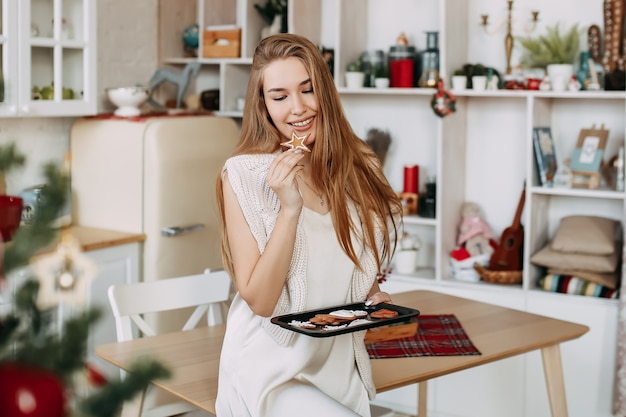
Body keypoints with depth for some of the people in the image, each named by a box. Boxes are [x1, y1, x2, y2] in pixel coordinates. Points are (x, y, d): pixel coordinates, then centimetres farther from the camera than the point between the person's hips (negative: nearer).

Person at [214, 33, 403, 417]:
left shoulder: (360, 169, 3)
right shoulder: (243, 175, -10)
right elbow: (259, 301, -13)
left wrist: (374, 299, -2)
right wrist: (289, 208, -22)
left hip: (341, 367, 4)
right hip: (273, 370, -4)